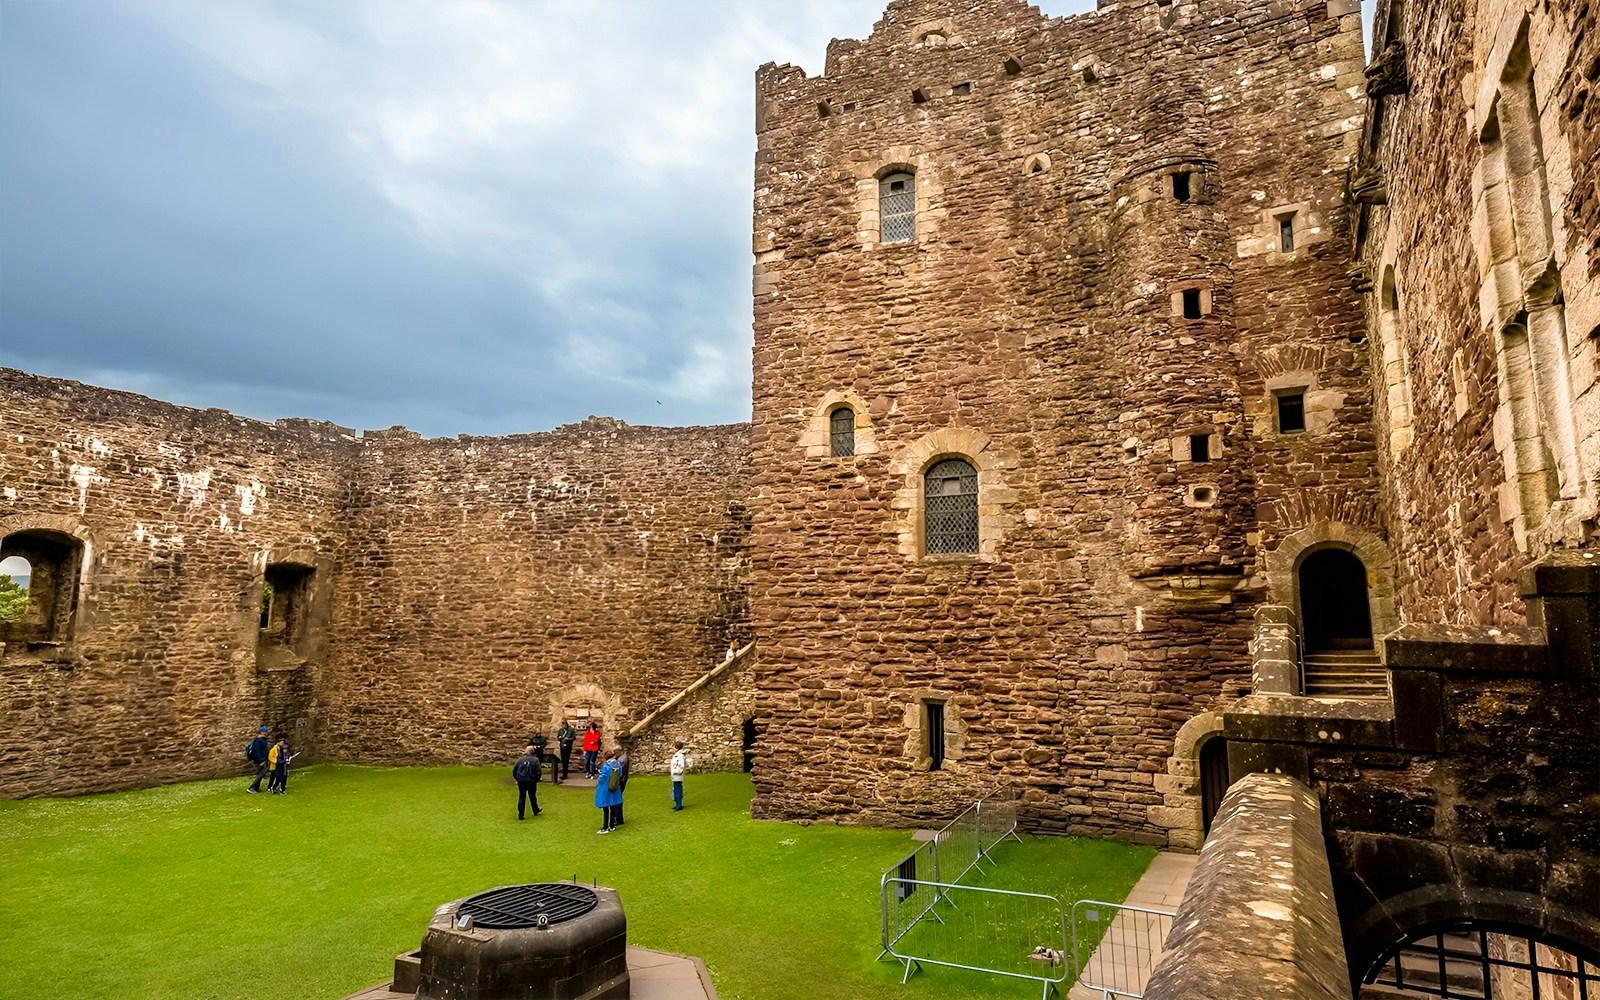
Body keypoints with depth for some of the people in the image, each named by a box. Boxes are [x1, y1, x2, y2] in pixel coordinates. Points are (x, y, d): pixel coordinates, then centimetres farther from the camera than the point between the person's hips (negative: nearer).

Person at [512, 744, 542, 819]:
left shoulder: (520, 759, 0)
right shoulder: (535, 760, -10)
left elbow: (514, 770, 4)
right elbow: (538, 772, -12)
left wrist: (517, 778, 17)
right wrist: (536, 779, 4)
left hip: (521, 781, 2)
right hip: (531, 782, -2)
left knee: (521, 797, 9)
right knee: (532, 796, 17)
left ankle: (521, 815, 7)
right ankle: (536, 811, 35)